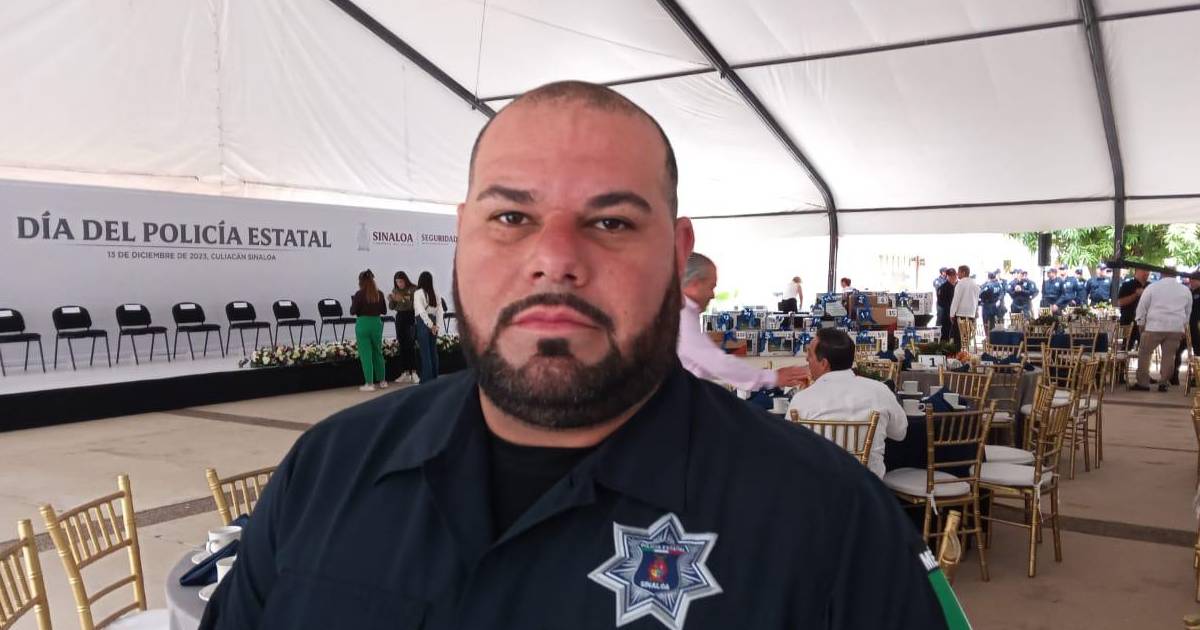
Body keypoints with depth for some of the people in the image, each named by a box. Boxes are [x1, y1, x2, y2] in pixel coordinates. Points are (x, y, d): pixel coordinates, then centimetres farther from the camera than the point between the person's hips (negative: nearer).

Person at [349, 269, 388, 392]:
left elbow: (353, 312, -8)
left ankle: (369, 383, 1)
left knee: (366, 354, 1)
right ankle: (382, 381, 24)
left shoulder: (359, 294, -11)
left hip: (363, 324, -4)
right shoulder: (379, 294, 1)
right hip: (376, 323, 4)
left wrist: (353, 301, 9)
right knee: (378, 352, 17)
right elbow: (384, 310, 9)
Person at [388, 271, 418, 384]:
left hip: (410, 317, -6)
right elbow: (392, 307, 11)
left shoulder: (413, 290, -8)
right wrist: (391, 300, -8)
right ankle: (405, 373, 11)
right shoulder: (395, 291, 9)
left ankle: (413, 373, -7)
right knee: (402, 346, 6)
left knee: (410, 345, -10)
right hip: (400, 318, 6)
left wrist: (402, 299, -23)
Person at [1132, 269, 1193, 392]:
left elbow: (1142, 306, 3)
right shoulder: (1185, 290, 12)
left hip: (1155, 326, -3)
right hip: (1176, 328, 3)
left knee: (1144, 353, 6)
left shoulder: (1152, 287, 2)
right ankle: (1163, 383, 10)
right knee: (1169, 355, 9)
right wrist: (1183, 326, 30)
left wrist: (1141, 324, 12)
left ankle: (1143, 383, 4)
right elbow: (1188, 311, 20)